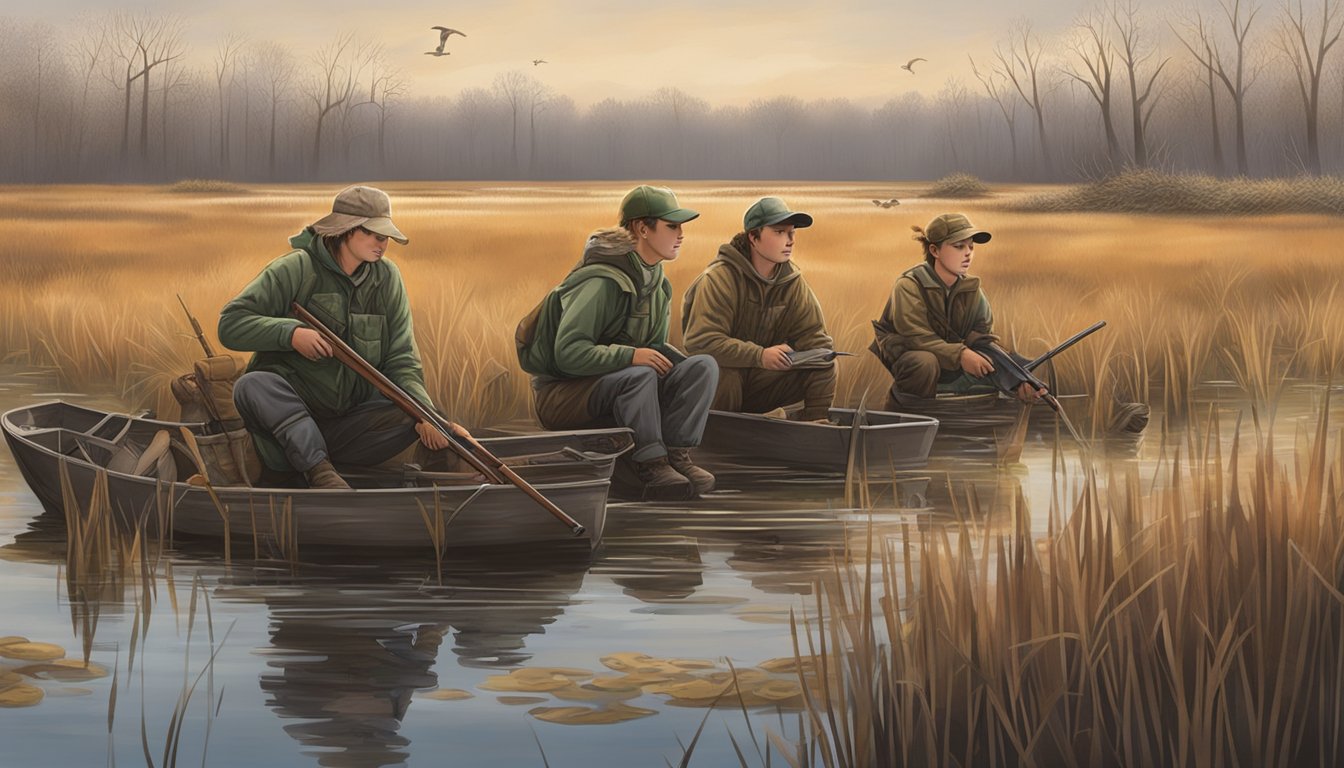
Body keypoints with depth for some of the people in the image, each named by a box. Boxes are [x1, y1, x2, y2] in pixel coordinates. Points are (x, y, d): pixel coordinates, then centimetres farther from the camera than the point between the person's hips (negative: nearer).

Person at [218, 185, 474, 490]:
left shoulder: (387, 278, 6)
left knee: (419, 422, -18)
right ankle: (320, 472, -44)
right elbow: (230, 324, -9)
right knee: (252, 385, -35)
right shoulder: (296, 269, -6)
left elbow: (401, 361, 2)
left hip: (348, 423, 3)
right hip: (285, 412, -3)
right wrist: (290, 333, -25)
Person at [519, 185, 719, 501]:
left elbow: (655, 346, 14)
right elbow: (568, 353, -28)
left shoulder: (656, 282, 7)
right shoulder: (602, 282, -22)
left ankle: (676, 454, -21)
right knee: (640, 376, -38)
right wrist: (630, 355, -33)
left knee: (703, 365, -12)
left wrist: (669, 359, -9)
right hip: (561, 392, -8)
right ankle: (651, 467, -31)